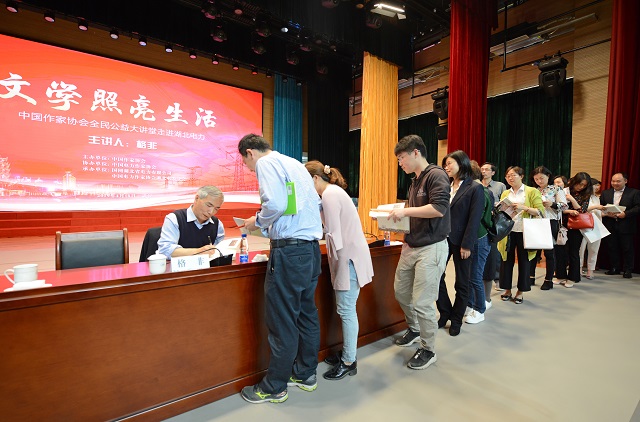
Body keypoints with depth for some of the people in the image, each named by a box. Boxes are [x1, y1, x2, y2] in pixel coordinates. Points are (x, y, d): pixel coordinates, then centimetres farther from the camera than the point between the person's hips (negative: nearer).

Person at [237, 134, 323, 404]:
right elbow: (316, 204, 19)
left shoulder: (266, 163, -6)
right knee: (307, 314, 18)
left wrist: (256, 222, -1)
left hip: (289, 252, -9)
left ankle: (274, 387, 21)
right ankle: (305, 374, 34)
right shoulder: (296, 164, 19)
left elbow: (274, 205, -22)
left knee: (282, 322, 4)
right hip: (312, 248, 9)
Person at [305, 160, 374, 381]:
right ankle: (347, 353, 28)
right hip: (349, 256, 10)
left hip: (349, 257, -10)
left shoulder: (329, 194, -14)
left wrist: (337, 262, -11)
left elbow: (334, 233, -18)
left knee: (346, 310, 0)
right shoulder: (333, 191, 17)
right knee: (346, 309, 15)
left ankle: (349, 362, 13)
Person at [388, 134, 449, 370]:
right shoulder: (415, 181, 15)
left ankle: (428, 350, 20)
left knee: (422, 303, -2)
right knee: (400, 292, 17)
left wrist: (406, 211, -18)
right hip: (411, 246, 9)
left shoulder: (436, 175, -12)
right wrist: (399, 219, 5)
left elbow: (439, 208, -25)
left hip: (431, 248, -9)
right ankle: (414, 329, 42)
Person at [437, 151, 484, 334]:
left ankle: (456, 320, 24)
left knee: (462, 283, 9)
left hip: (461, 241, -4)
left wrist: (467, 245, -15)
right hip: (443, 238, 5)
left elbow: (474, 219, -10)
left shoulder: (475, 188, -5)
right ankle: (445, 313, 25)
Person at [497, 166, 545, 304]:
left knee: (523, 261, 5)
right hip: (508, 232, 3)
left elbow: (540, 212, -6)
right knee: (507, 260, 5)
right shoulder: (505, 194, 14)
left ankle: (520, 292, 17)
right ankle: (507, 290, 17)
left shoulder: (532, 192, 1)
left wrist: (524, 207, -18)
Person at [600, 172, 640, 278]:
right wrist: (606, 214, -12)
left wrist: (625, 214, -19)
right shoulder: (605, 193, 11)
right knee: (612, 248, 8)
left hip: (626, 226, -2)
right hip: (610, 226, 3)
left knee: (627, 249, 4)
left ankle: (627, 270, 14)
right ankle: (614, 268, 18)